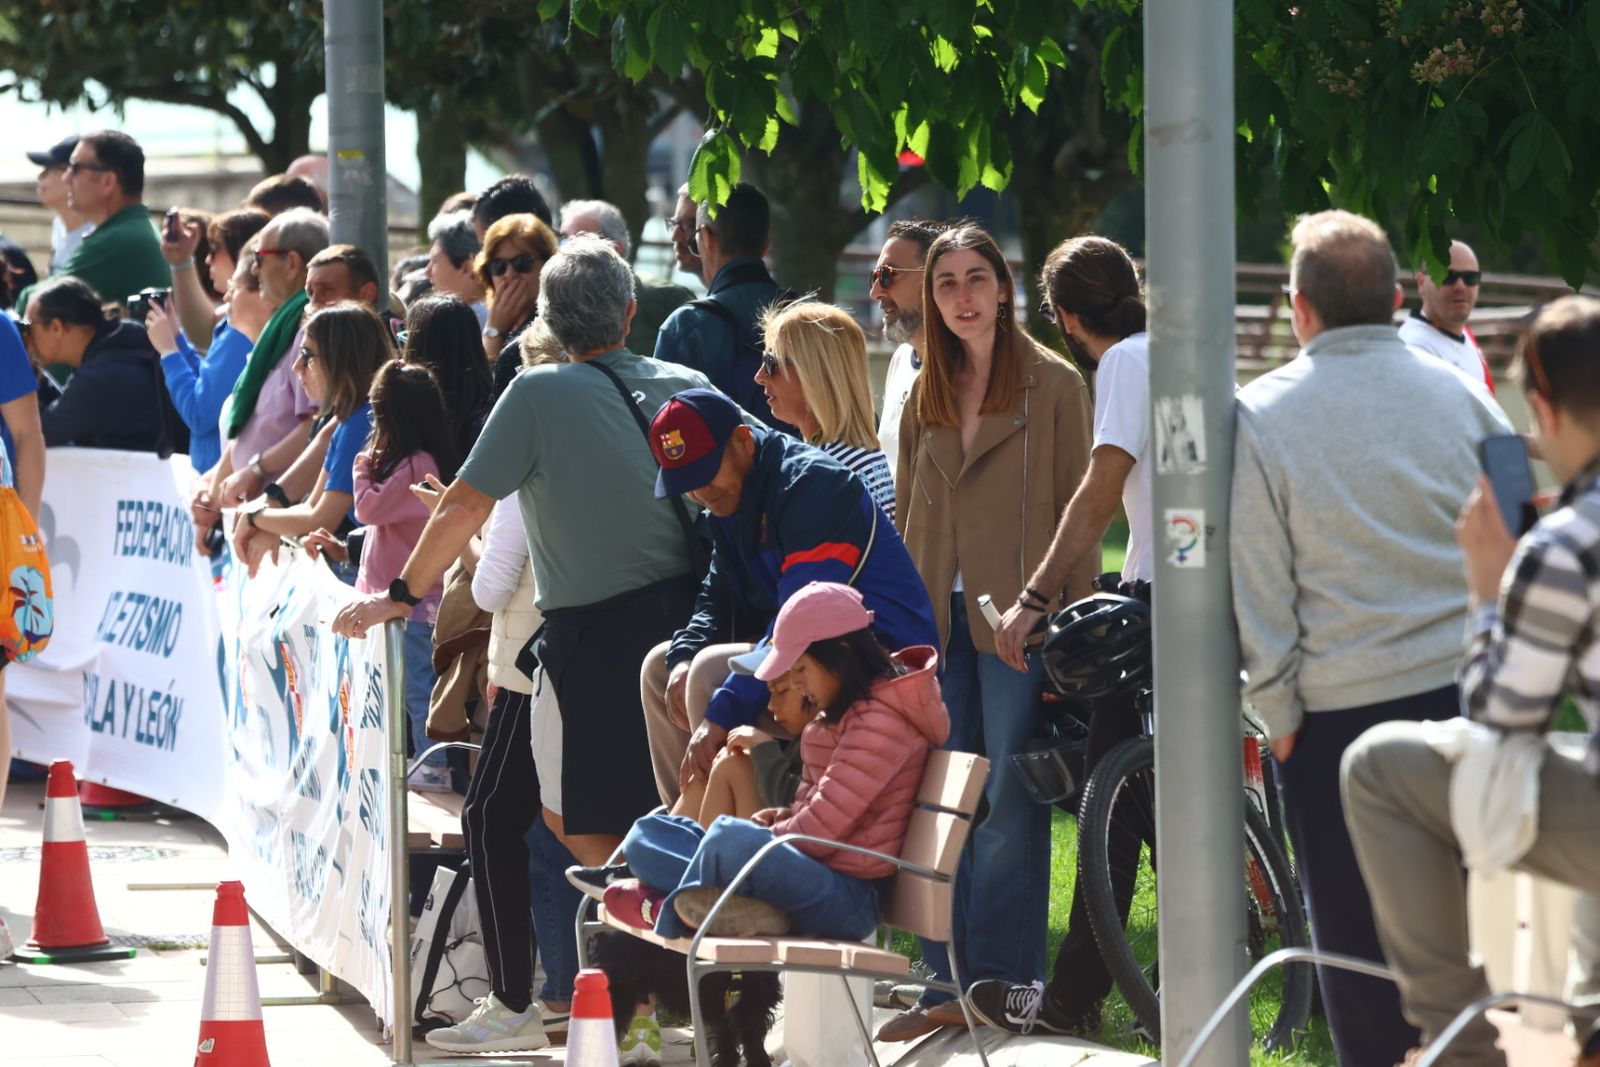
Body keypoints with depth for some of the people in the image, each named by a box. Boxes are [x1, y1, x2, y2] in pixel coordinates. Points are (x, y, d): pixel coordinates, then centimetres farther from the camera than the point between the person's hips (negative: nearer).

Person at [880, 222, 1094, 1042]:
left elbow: (1078, 510, -2)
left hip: (1017, 617, -5)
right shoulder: (926, 397, 15)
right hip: (938, 619, 5)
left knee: (1009, 803, -3)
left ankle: (1002, 981, 2)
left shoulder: (1052, 385, 0)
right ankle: (949, 985, 9)